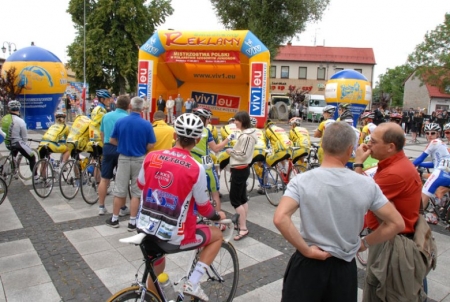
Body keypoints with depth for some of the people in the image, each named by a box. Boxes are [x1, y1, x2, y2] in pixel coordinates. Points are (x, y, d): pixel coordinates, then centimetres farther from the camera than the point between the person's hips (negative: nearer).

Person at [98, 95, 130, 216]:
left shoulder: (106, 116, 7)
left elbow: (101, 134, 14)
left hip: (107, 148, 5)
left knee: (104, 179, 12)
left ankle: (101, 207, 18)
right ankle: (122, 208, 14)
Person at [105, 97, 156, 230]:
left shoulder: (120, 122, -5)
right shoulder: (147, 124, -11)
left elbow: (112, 140, 2)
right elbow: (150, 146, -8)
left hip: (123, 158, 2)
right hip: (139, 160, -1)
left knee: (119, 191, 12)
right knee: (136, 192, 7)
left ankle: (114, 219, 24)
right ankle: (132, 222, 12)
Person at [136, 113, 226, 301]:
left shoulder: (151, 157, -6)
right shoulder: (196, 169, -18)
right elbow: (204, 208, -7)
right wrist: (218, 216, 15)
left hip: (145, 230, 5)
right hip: (173, 238, -5)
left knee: (156, 267, 34)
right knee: (217, 236, 18)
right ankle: (193, 283, 11)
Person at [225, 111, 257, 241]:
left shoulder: (246, 136, -20)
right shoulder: (247, 134, 12)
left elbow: (243, 155, -23)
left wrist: (231, 151, -11)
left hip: (240, 170, -10)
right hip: (241, 169, 10)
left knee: (234, 199, -6)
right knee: (242, 198, 14)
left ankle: (243, 229, -3)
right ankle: (242, 224, 23)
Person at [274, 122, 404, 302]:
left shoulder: (302, 181, -16)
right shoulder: (367, 185, -10)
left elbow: (280, 219, -28)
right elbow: (396, 224, -3)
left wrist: (306, 250, -17)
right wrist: (364, 243, 7)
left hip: (308, 265, -2)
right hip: (344, 267, 2)